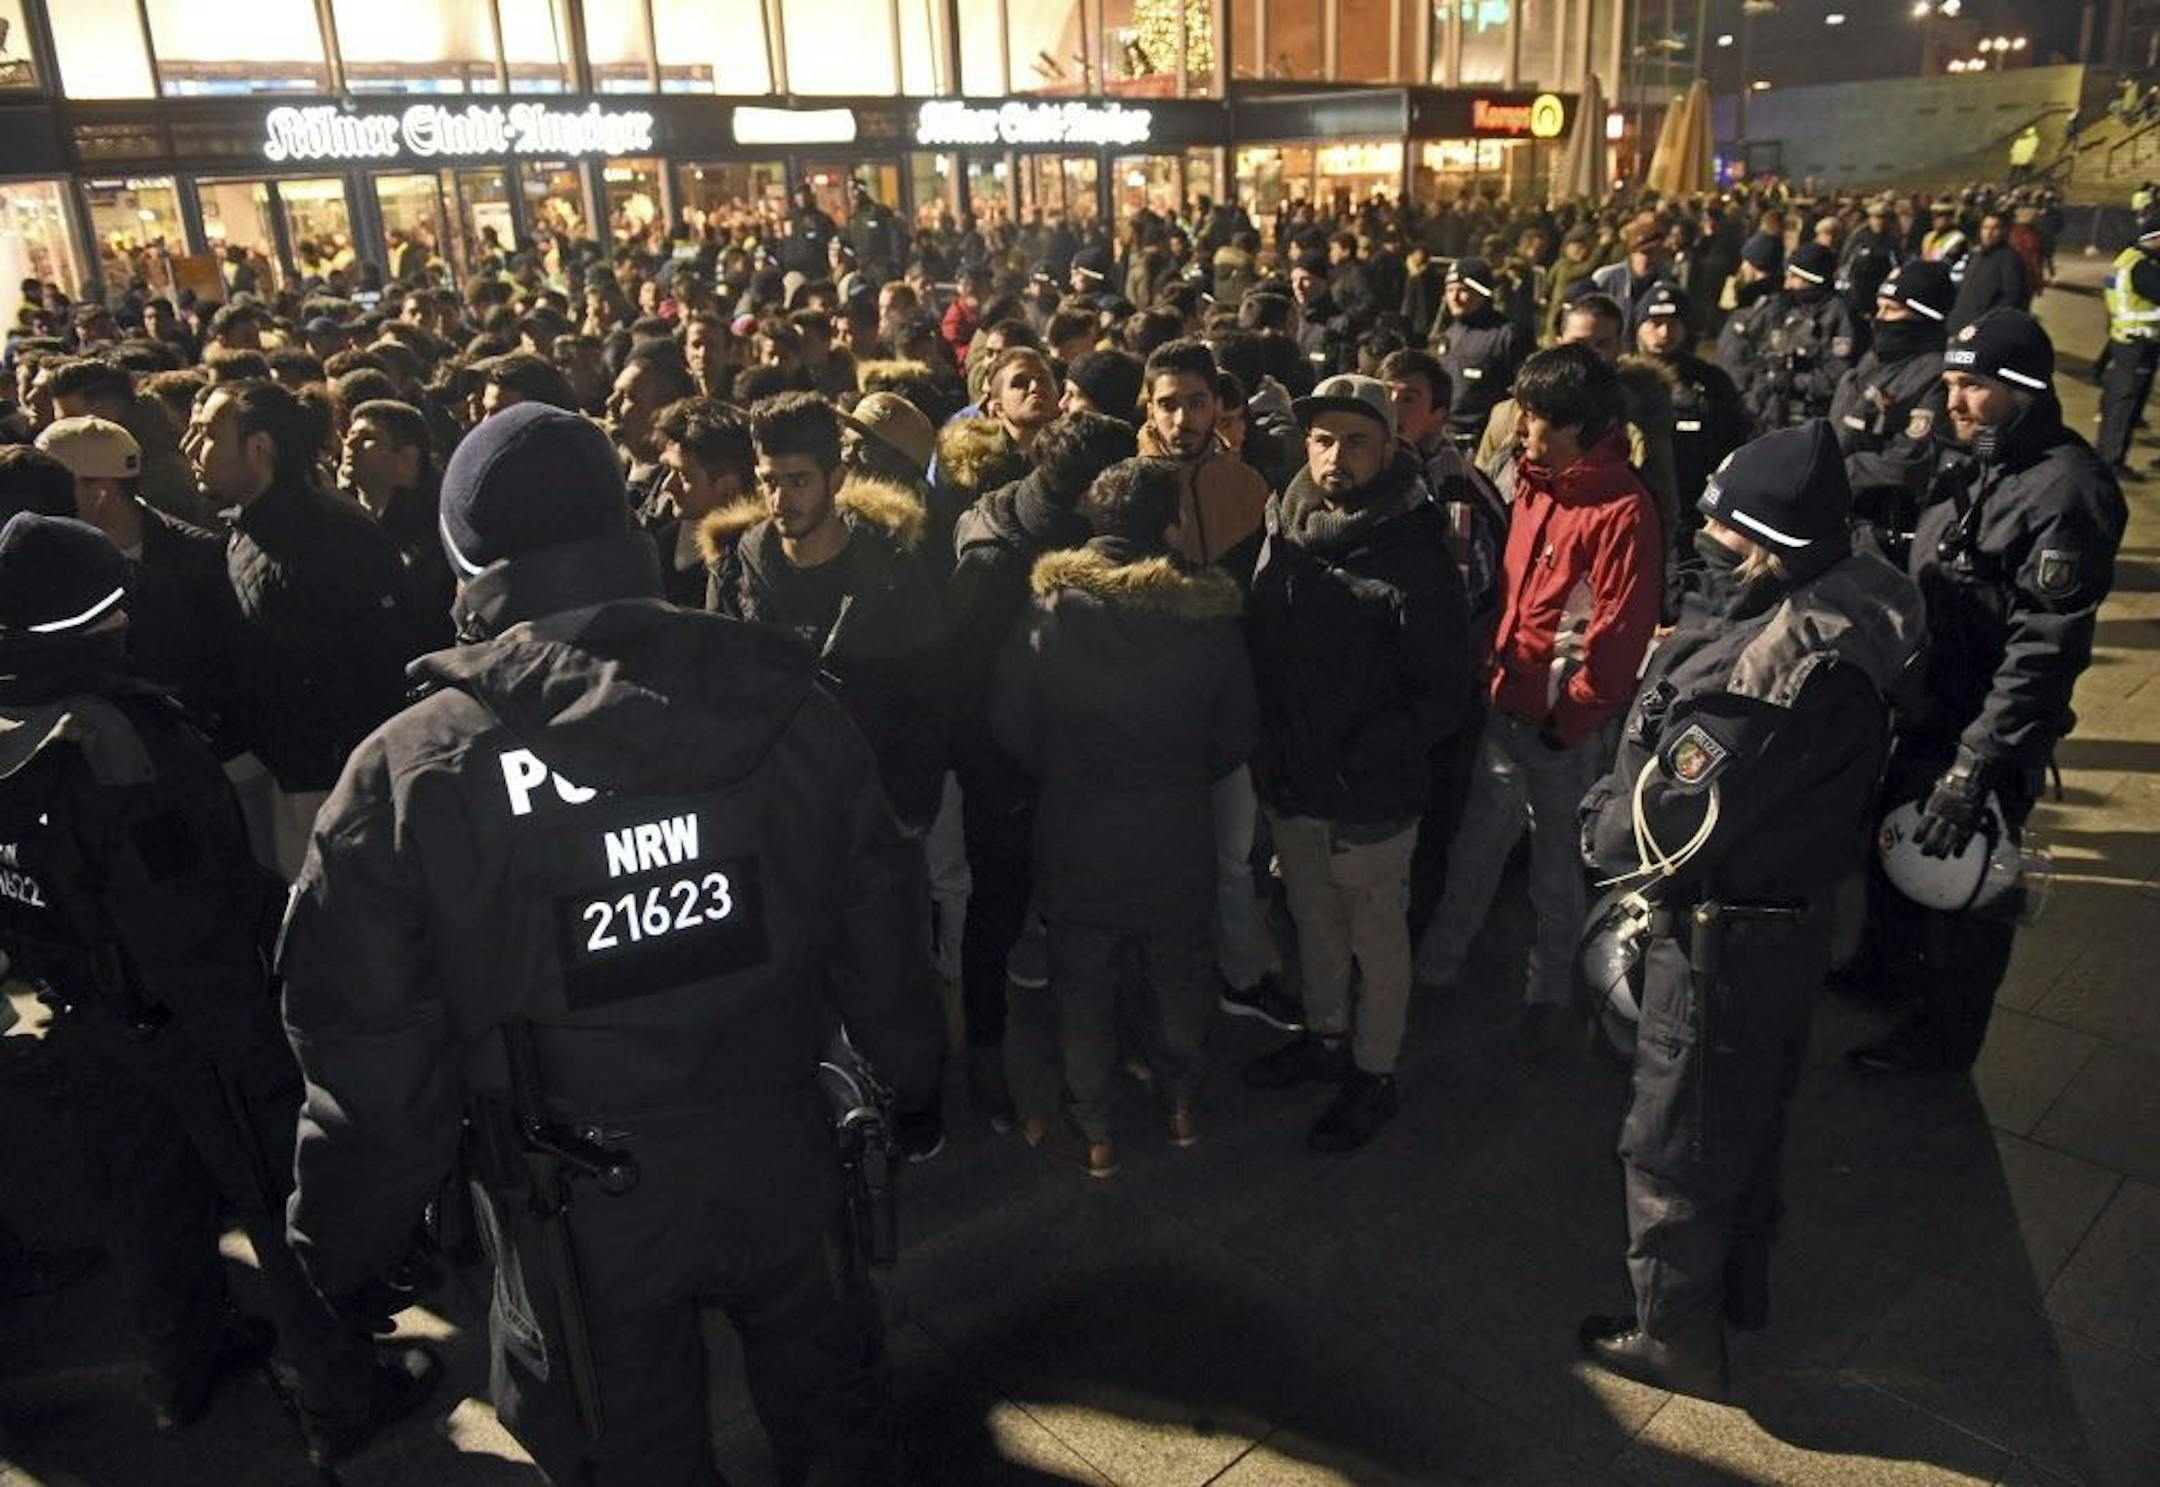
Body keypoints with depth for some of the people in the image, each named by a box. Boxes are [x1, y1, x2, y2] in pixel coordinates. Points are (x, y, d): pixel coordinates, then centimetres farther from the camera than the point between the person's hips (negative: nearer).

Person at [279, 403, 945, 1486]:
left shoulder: (406, 775, -18)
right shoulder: (784, 706, -12)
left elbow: (371, 1050, -12)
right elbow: (879, 928, -4)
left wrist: (346, 1249, 4)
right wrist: (911, 1078, 13)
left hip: (578, 1212, -1)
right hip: (778, 1163, 2)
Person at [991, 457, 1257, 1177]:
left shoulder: (1046, 616, -12)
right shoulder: (1211, 620, -11)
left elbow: (1011, 728, -7)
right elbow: (1236, 738, -3)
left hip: (1076, 838, 0)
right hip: (1178, 838, 1)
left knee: (1081, 984, 17)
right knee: (1179, 976, 22)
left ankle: (1095, 1127, 29)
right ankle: (1180, 1098, 39)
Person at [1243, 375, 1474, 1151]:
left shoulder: (1416, 560, -17)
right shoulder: (1283, 537, 0)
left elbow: (1444, 697, -16)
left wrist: (1356, 762, -21)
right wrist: (1265, 748, -1)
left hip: (1370, 799, -5)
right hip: (1289, 788, 6)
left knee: (1377, 941, 12)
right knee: (1315, 925, 23)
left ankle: (1374, 1075, 31)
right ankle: (1325, 1039, 45)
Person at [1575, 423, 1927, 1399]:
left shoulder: (1789, 661, -32)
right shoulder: (1843, 612, -2)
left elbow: (1676, 816, -26)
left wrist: (1605, 833, -7)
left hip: (1721, 935, -9)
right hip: (1788, 916, 9)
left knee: (1675, 1145, 10)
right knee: (1747, 1119, 26)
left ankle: (1674, 1339, 30)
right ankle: (1737, 1291, 47)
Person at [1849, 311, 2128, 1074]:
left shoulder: (2065, 490, -22)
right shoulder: (1965, 460, 3)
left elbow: (2046, 648, -25)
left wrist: (1978, 760, -27)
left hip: (1987, 732, -8)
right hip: (1920, 707, 8)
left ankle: (1941, 1036, 31)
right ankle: (1889, 972, 50)